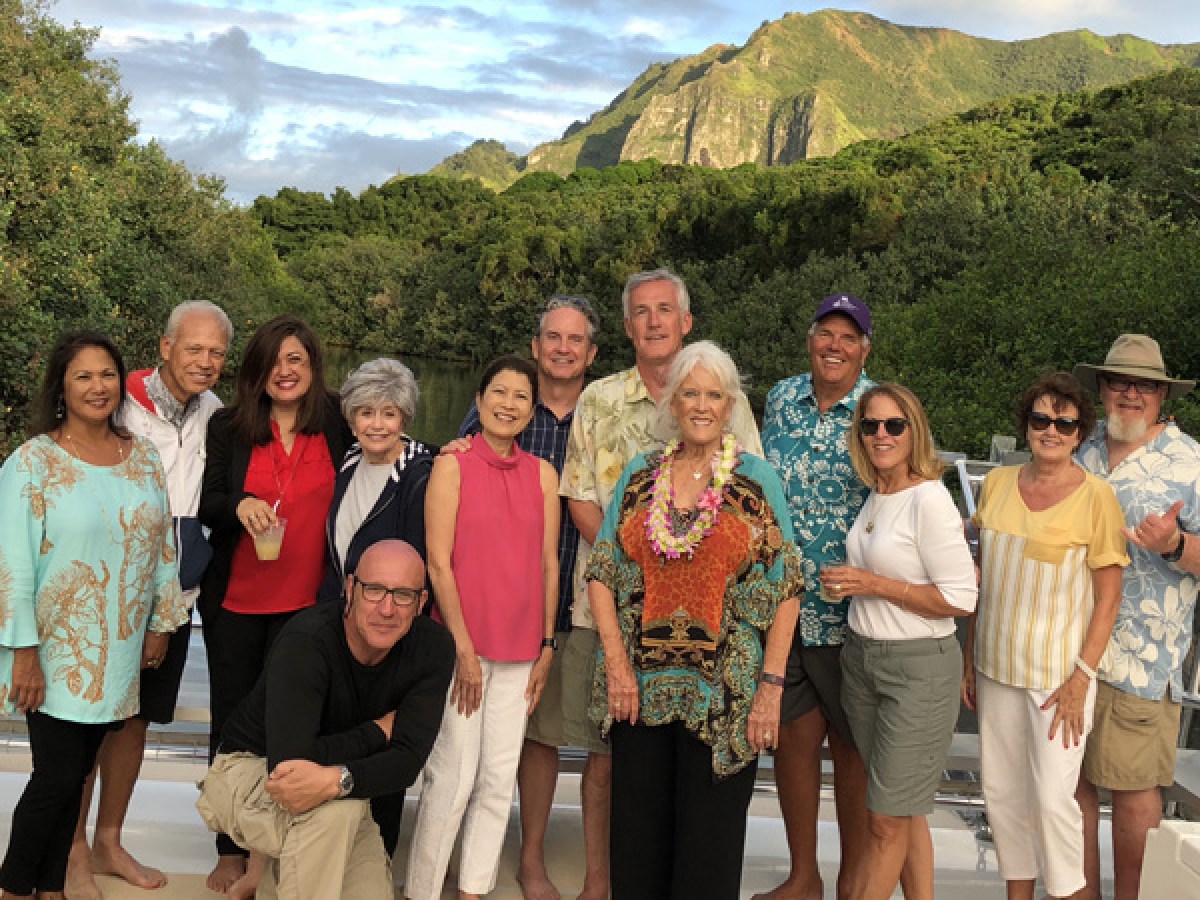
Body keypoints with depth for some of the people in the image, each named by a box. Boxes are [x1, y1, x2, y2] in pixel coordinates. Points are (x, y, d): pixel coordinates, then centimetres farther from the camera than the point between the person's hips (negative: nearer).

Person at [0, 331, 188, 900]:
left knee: (76, 773, 12)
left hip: (118, 654, 4)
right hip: (55, 653, -4)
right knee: (57, 776, -1)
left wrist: (161, 623, 9)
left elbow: (163, 544, 10)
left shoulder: (144, 457, 4)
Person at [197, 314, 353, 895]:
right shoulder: (228, 427, 2)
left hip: (306, 603, -1)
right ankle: (232, 849, 24)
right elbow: (201, 505, -1)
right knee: (233, 721, 10)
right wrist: (238, 506, -21)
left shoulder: (336, 428, 1)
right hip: (235, 601, 1)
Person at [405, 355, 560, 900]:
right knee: (453, 773, -2)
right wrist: (464, 649, -11)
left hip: (520, 649, 4)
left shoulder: (543, 474, 7)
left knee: (499, 776, 8)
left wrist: (546, 646, 6)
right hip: (460, 643, -4)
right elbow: (438, 563, -8)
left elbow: (549, 564, 9)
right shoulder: (452, 465, -4)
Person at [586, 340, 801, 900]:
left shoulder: (756, 479, 0)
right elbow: (601, 574, 7)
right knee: (637, 839, 10)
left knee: (709, 851, 6)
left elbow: (785, 588, -3)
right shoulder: (640, 474, 8)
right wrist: (617, 664, -3)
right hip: (641, 687, 3)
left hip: (723, 696, -2)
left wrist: (772, 684, -9)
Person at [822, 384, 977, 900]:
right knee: (904, 813, 15)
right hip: (862, 658, 8)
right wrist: (848, 583, 7)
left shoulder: (929, 499, -16)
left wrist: (874, 585, -18)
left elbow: (960, 600, -17)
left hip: (919, 666, -8)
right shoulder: (875, 496, 9)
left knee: (888, 821, 2)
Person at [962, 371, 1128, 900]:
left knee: (1052, 797, -4)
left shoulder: (1095, 496, -10)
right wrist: (969, 659, 10)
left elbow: (1108, 598, -8)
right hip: (997, 667, 5)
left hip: (1058, 671, -4)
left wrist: (1081, 679, -14)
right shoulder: (998, 482, 4)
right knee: (1001, 790, 12)